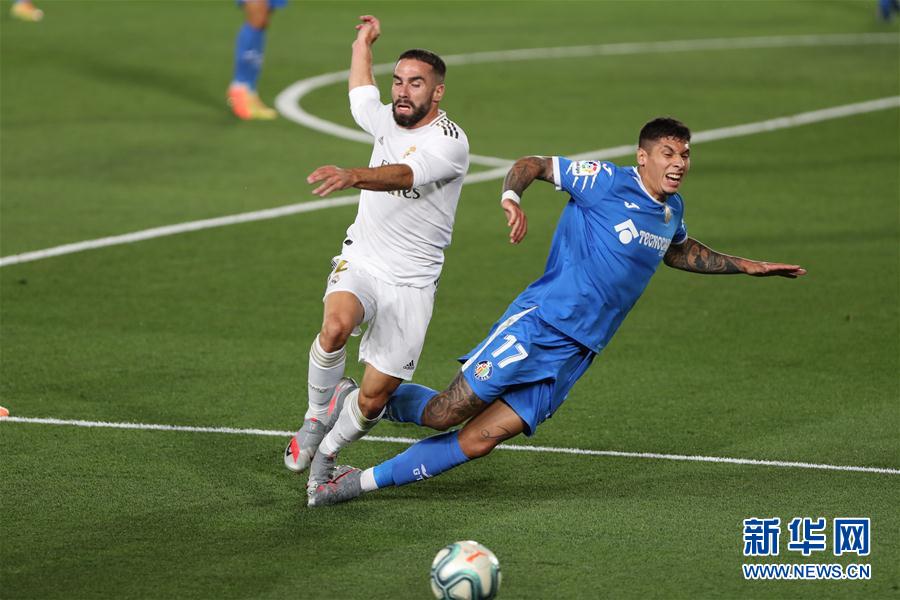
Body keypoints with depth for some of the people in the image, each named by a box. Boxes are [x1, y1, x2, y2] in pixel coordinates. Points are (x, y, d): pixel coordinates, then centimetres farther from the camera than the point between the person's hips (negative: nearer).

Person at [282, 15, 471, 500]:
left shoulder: (449, 141, -12)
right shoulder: (388, 120, 8)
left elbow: (403, 174, -33)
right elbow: (360, 94, 35)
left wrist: (353, 176, -52)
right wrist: (363, 43, 48)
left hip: (411, 283, -3)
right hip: (360, 263, 3)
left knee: (374, 396, -4)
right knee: (336, 327, -32)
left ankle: (324, 454, 24)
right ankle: (317, 417, -8)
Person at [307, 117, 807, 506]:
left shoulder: (671, 210, 13)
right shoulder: (606, 182, -10)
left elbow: (679, 252, 35)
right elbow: (535, 165, -6)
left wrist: (744, 266, 31)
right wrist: (511, 198, -26)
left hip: (573, 355, 6)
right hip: (537, 325, -6)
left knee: (479, 441, -5)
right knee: (446, 413, -11)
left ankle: (364, 482, 3)